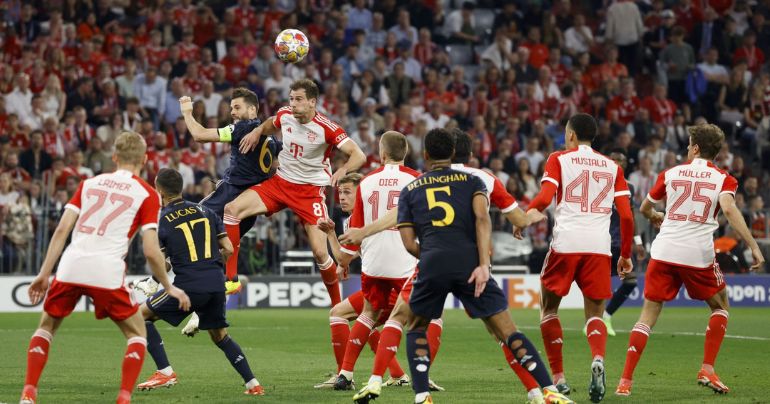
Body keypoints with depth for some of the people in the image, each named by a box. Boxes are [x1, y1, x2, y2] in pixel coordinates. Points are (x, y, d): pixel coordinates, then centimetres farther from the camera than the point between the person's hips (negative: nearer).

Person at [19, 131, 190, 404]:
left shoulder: (89, 183, 17)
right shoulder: (146, 194, 6)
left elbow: (62, 230, 8)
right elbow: (151, 251, -2)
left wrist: (44, 274, 9)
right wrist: (169, 288, 11)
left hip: (70, 268, 3)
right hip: (107, 274, -3)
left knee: (46, 326, 24)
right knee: (137, 333, 15)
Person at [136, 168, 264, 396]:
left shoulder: (161, 221, 1)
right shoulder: (205, 212, 12)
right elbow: (228, 249, 10)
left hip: (188, 285, -5)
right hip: (216, 284, 5)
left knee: (142, 315, 11)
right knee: (220, 336, 22)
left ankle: (165, 372, 3)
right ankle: (253, 384, 13)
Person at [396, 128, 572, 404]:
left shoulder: (410, 190, 21)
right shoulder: (472, 181, 18)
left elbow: (409, 243, 13)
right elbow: (482, 217, -1)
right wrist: (483, 265, -8)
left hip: (432, 263, 0)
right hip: (469, 261, 0)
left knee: (416, 329, 23)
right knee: (507, 331, 2)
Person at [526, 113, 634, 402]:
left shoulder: (559, 160, 7)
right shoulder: (612, 167, 16)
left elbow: (544, 198, -8)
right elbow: (627, 216, 10)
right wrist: (625, 255, 18)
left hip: (565, 243, -2)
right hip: (599, 246, 2)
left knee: (549, 307, 16)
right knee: (594, 313, 10)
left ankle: (559, 378, 10)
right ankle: (598, 359, -22)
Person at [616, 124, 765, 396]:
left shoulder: (671, 174, 11)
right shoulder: (723, 179, 4)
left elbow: (644, 208, 21)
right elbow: (728, 209, -16)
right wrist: (753, 246, -17)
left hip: (664, 251, 2)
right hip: (698, 255, -2)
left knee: (649, 314, 6)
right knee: (720, 307, 21)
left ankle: (625, 380, -4)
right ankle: (707, 370, 9)